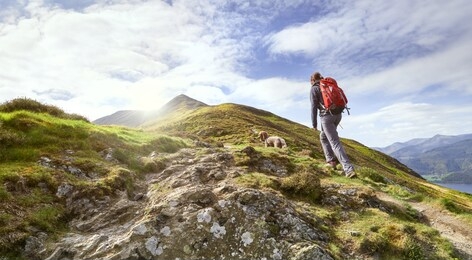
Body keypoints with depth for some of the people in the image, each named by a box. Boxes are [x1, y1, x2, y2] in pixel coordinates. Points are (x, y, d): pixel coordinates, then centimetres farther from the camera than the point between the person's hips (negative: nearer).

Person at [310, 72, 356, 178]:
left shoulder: (314, 90, 1)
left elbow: (314, 107, -7)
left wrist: (314, 123, -3)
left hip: (326, 116, -7)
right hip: (338, 114, 7)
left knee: (335, 143, -9)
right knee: (323, 136, 26)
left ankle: (349, 169, -17)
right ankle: (331, 159, 23)